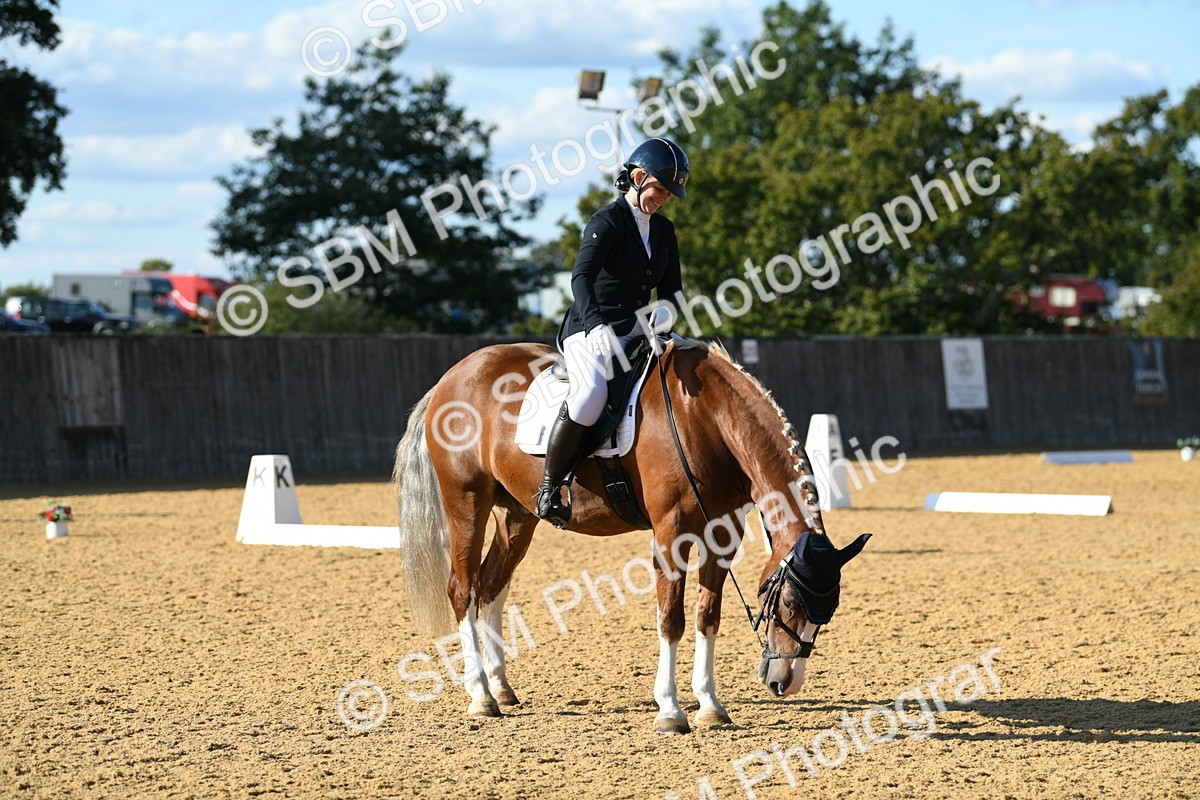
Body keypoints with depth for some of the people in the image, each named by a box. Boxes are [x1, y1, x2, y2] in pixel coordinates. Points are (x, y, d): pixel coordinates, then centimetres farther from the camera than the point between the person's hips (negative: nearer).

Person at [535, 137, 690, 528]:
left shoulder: (663, 230, 13)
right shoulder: (608, 221, -11)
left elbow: (671, 288, 15)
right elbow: (581, 276, -27)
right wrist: (596, 326, -43)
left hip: (636, 332, 8)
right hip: (590, 332, -8)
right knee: (592, 393, -35)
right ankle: (550, 488, -23)